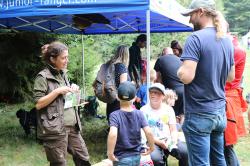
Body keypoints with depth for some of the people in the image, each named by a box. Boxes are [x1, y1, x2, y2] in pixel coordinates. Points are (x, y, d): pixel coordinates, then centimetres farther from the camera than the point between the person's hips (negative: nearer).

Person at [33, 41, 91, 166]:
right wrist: (57, 91, -18)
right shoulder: (43, 77, -10)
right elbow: (38, 104, -15)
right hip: (55, 129, -7)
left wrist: (73, 91, 4)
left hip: (72, 126, 8)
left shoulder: (63, 74, 14)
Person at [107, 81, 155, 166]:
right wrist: (151, 147, 4)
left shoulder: (115, 115, -14)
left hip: (121, 158, -4)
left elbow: (113, 134, -30)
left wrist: (110, 152, -19)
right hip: (136, 157, 4)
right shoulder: (139, 114, -4)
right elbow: (148, 132, -12)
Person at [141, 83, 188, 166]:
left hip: (168, 140, 3)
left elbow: (173, 130, 10)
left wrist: (174, 142, -10)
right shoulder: (144, 110, 0)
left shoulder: (168, 109, 10)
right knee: (155, 158, -35)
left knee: (186, 152, -23)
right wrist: (159, 142, -16)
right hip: (152, 142, -3)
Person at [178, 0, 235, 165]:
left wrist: (179, 71, -3)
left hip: (199, 114, -7)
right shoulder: (227, 40, 8)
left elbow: (186, 76, -23)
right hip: (220, 111, 8)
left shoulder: (196, 38, -15)